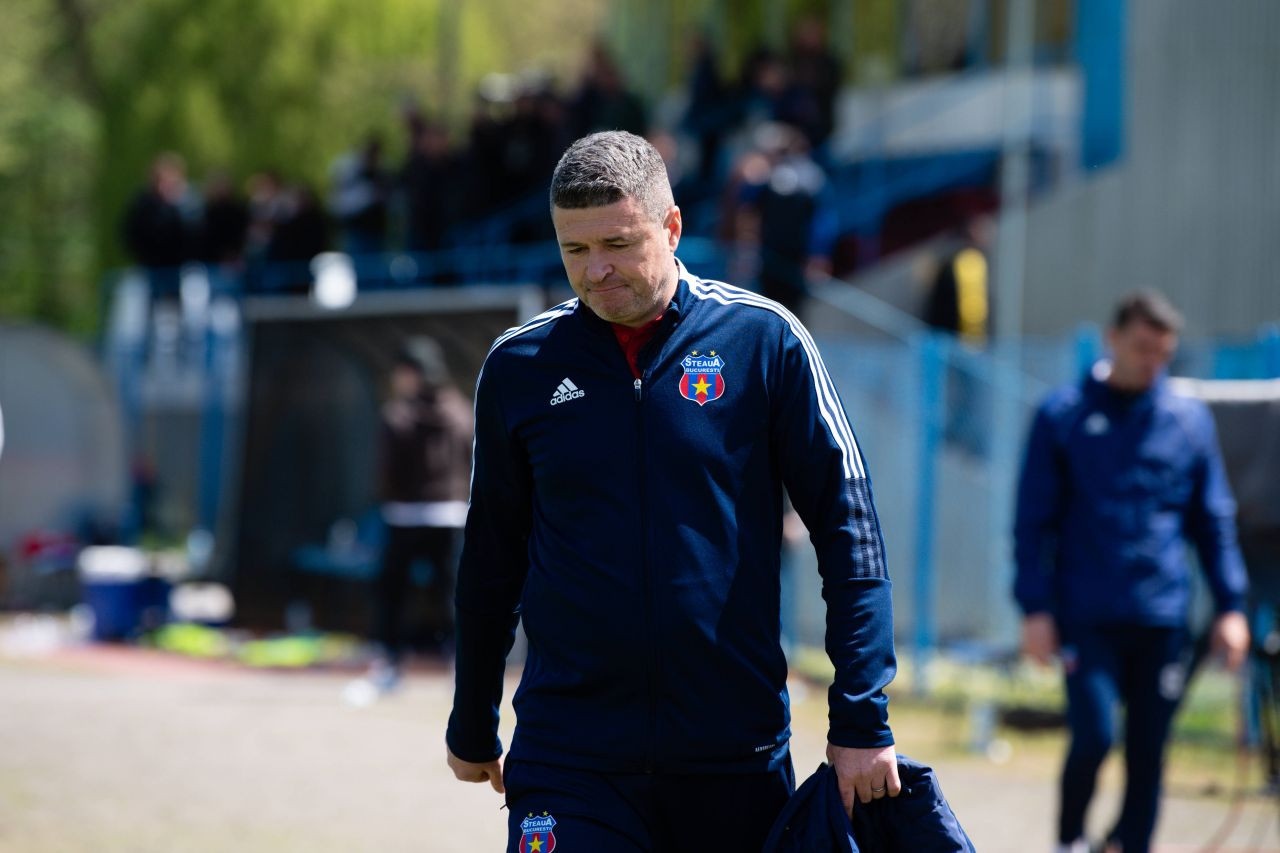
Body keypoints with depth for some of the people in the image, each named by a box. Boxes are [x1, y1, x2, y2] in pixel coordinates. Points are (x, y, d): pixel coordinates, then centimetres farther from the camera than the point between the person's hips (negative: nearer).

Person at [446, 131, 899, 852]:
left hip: (737, 757, 0)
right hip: (568, 758, 1)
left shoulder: (763, 339, -2)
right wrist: (473, 731, 20)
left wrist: (862, 720, -8)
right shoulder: (519, 368, 4)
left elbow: (848, 528, -2)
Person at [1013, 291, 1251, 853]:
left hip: (1163, 617, 3)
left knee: (1148, 753, 4)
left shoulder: (1190, 420, 9)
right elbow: (1034, 519, 3)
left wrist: (1230, 605, 5)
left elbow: (1214, 520, 13)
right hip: (1088, 615, -2)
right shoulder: (1062, 417, 2)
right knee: (1092, 737, -12)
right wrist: (1035, 608, -4)